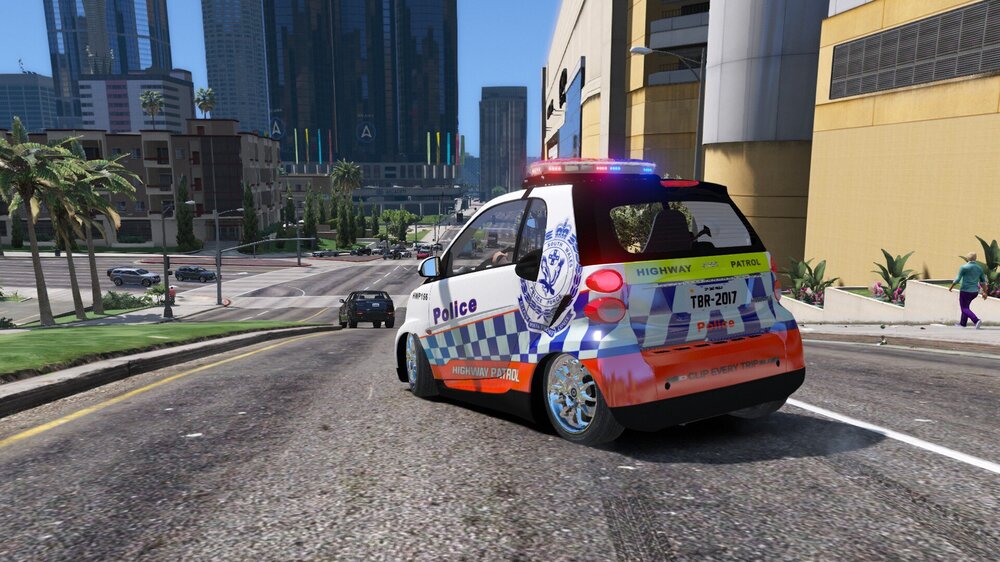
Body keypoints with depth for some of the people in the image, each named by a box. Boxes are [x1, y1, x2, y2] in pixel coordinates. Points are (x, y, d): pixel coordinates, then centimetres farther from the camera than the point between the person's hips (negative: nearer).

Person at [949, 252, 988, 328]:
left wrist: (951, 287, 0)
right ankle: (963, 323, 26)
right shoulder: (979, 268, 7)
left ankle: (977, 321, -21)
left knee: (964, 308, 0)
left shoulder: (964, 267, -12)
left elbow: (957, 279, -13)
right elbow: (983, 281, 11)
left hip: (965, 291, -7)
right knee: (966, 306, 21)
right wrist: (984, 292, 16)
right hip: (975, 291, 7)